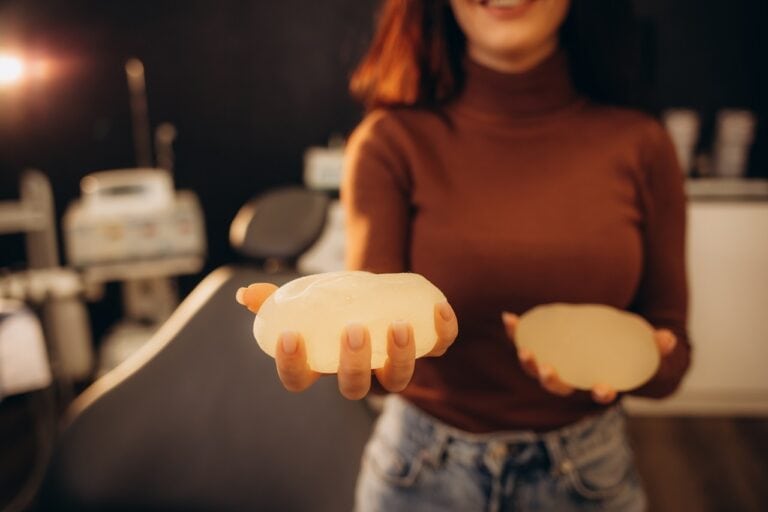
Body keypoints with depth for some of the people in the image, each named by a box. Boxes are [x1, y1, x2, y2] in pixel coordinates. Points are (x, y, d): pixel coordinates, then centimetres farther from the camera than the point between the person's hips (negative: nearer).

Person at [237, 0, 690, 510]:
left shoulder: (639, 144, -9)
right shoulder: (392, 142, -13)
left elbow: (670, 357, -4)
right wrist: (327, 326, -40)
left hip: (590, 471, 2)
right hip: (424, 468, -1)